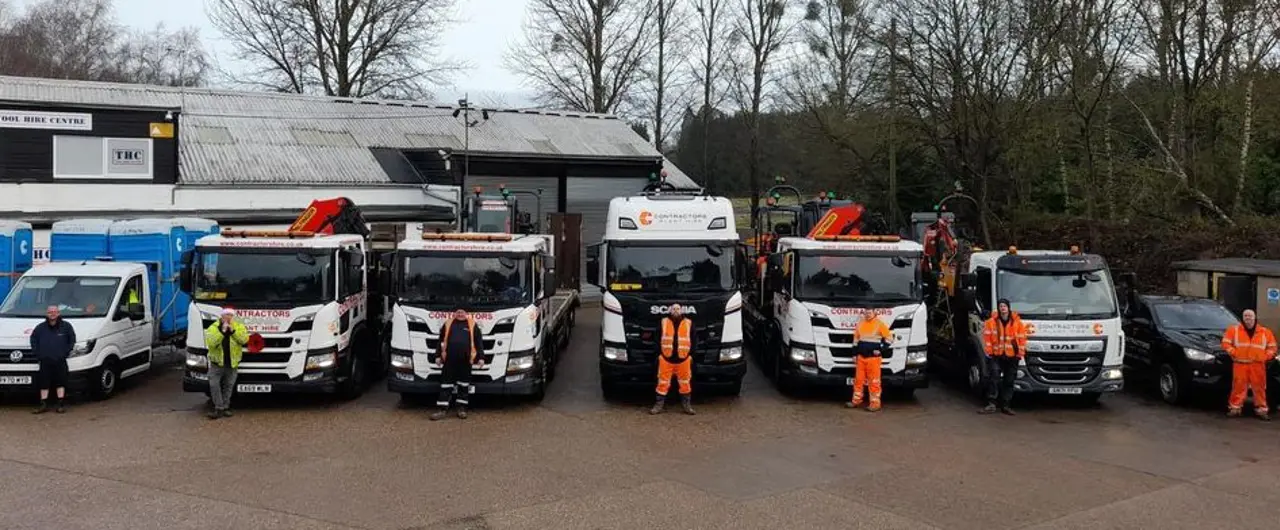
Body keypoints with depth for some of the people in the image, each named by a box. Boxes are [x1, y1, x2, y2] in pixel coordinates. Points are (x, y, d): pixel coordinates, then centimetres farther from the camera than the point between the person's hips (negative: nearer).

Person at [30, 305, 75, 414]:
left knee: (60, 383, 1)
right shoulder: (40, 328, 6)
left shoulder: (66, 326, 1)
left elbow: (72, 340, 9)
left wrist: (67, 352, 1)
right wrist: (37, 353, 7)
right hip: (45, 361, 2)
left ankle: (61, 404, 7)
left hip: (60, 361, -2)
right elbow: (33, 339, 17)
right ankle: (44, 405, 14)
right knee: (44, 384, 6)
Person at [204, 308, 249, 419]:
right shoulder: (213, 327, -3)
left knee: (229, 386, 8)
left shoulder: (239, 327, 1)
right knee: (214, 385, -10)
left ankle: (225, 407, 19)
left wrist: (233, 331, -26)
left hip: (232, 364, 1)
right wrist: (222, 332, -27)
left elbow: (244, 339, -15)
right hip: (217, 362, -1)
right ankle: (219, 407, -3)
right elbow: (210, 342, -19)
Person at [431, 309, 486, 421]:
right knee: (446, 384, 0)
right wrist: (438, 356, 10)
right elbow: (441, 341, 15)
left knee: (464, 384, 6)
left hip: (465, 360, -1)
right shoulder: (448, 324, 11)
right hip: (449, 360, 1)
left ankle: (462, 408, 16)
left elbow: (479, 342, 6)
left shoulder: (472, 325, 7)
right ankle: (443, 409, 3)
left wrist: (481, 357, -1)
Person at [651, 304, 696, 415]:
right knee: (663, 383, 1)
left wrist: (690, 354, 2)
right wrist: (659, 353, 3)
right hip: (666, 359, 0)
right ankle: (659, 405, 9)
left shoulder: (689, 323, 4)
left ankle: (687, 405, 16)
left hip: (683, 360, 1)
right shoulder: (663, 322, 4)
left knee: (685, 383, 6)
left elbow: (693, 340, 9)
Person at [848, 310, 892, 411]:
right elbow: (856, 339, 20)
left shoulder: (879, 324, -5)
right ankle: (856, 401, 18)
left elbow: (889, 338, -5)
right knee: (858, 380, 9)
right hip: (861, 357, 5)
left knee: (874, 381, -3)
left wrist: (881, 350, -12)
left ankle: (875, 404, 2)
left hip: (873, 358, -5)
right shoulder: (860, 324, 10)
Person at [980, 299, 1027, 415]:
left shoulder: (1017, 322, 2)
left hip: (1012, 357, 2)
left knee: (1009, 381, 8)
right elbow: (987, 338, -1)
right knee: (993, 379, -12)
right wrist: (989, 352, -7)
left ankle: (1006, 405, 17)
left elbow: (1022, 338, 5)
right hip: (996, 356, -1)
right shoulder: (991, 322, -2)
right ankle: (991, 404, -10)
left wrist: (1020, 353, 0)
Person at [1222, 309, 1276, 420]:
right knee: (1239, 387, -6)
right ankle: (1235, 408, -2)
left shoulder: (1265, 332, 13)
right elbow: (1226, 343, 5)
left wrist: (1265, 356, 1)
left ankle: (1262, 409, 7)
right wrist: (1234, 353, -6)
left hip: (1258, 365, 1)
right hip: (1240, 364, -1)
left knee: (1259, 387, 0)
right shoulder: (1234, 329, 9)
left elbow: (1272, 347, 15)